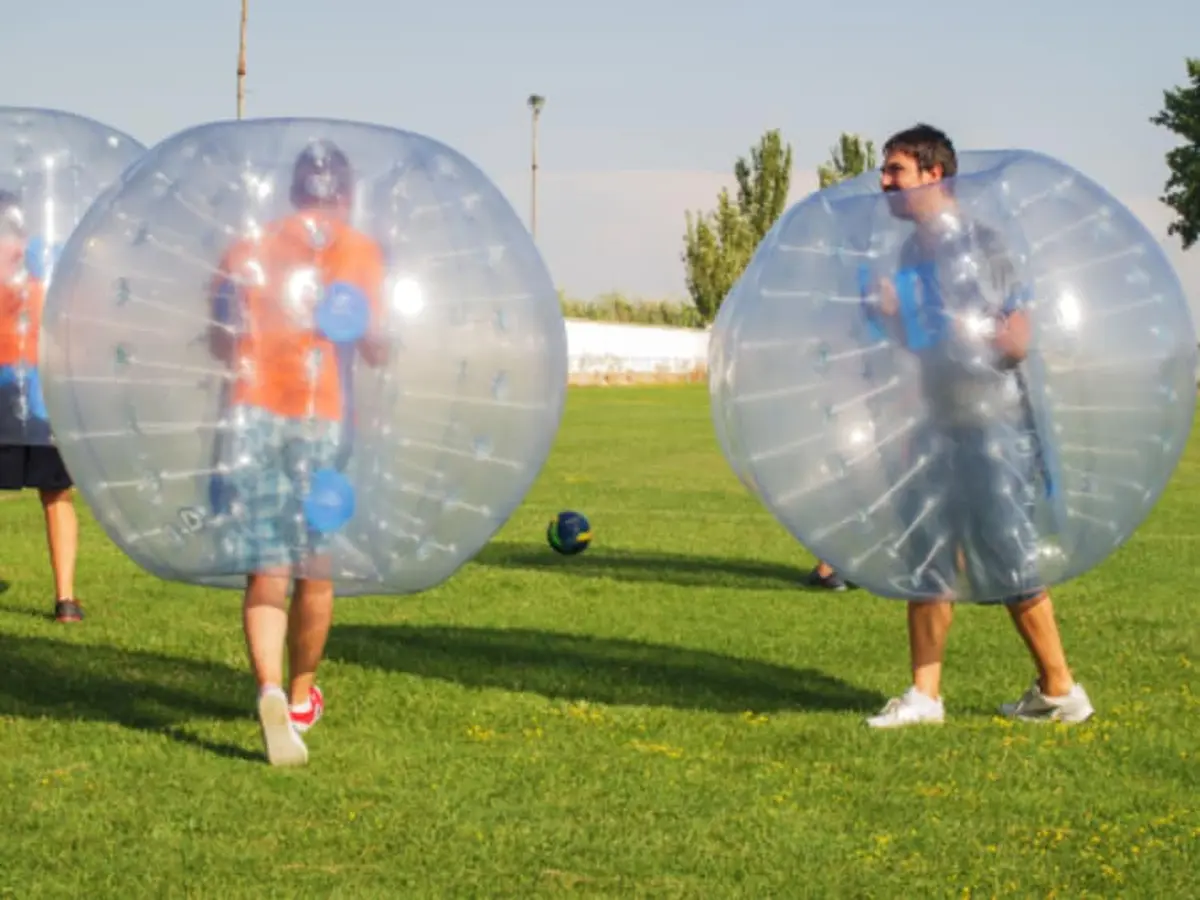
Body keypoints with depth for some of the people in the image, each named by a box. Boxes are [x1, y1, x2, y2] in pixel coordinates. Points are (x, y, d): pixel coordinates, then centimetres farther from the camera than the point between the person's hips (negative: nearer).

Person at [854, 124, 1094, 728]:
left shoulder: (980, 243, -12)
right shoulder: (914, 250, 12)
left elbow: (1016, 341, -16)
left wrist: (950, 326, -21)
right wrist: (890, 313, 0)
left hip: (990, 424, -8)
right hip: (938, 423, 8)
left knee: (1006, 557, -4)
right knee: (926, 554, 7)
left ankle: (1060, 691, 8)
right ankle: (925, 695, 12)